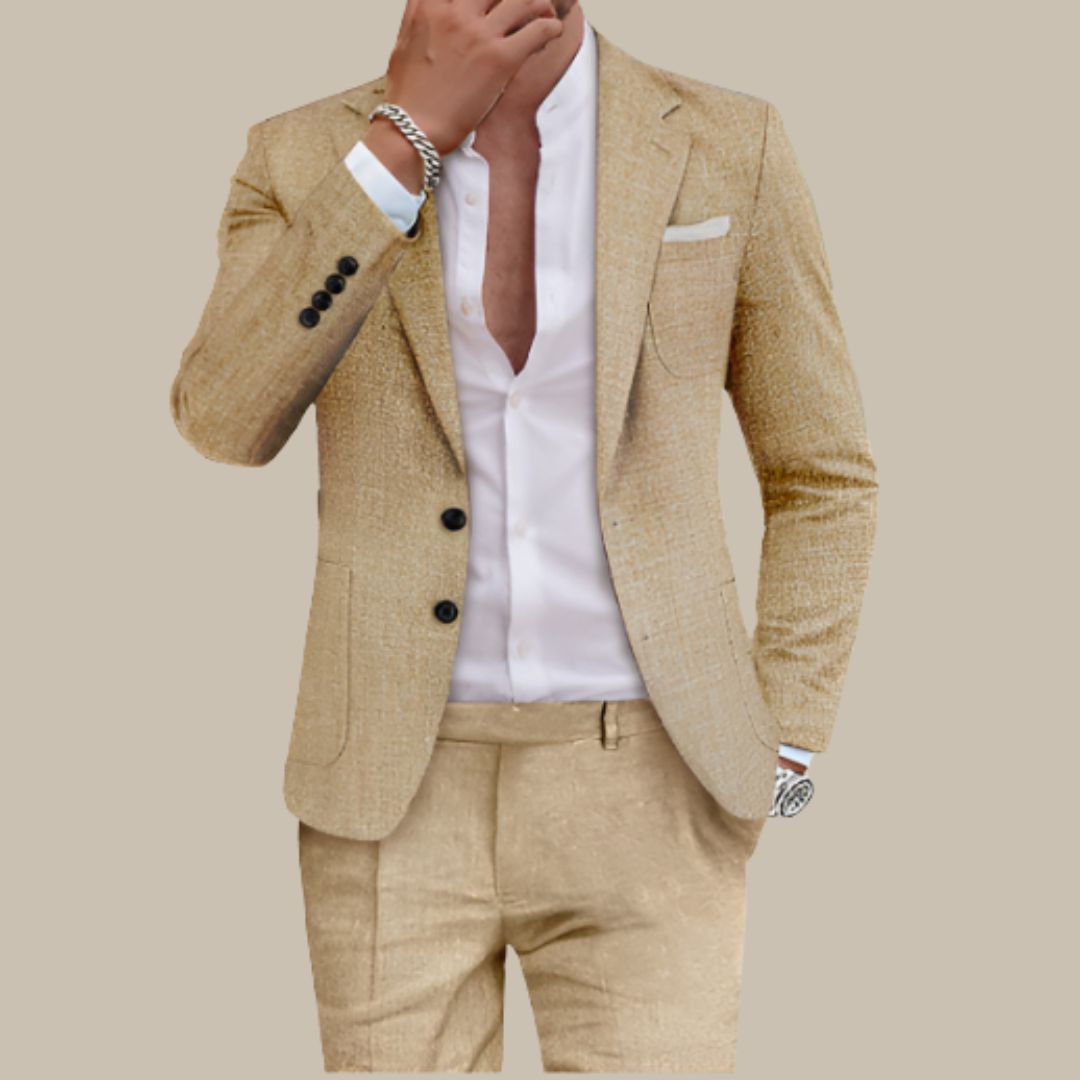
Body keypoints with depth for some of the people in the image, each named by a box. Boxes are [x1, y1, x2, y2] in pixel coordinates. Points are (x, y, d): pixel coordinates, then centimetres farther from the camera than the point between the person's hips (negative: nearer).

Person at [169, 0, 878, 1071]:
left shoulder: (726, 145, 0)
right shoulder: (302, 159, 2)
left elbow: (820, 478, 7)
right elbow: (223, 427, -17)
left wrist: (773, 772, -2)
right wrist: (409, 131, -21)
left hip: (639, 797, 0)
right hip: (396, 800, 1)